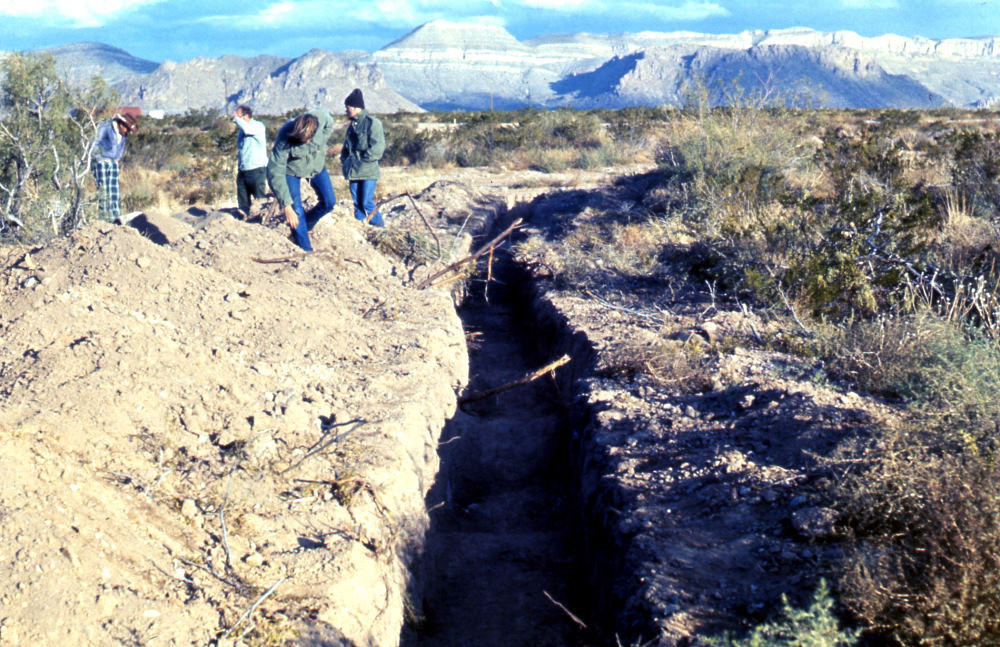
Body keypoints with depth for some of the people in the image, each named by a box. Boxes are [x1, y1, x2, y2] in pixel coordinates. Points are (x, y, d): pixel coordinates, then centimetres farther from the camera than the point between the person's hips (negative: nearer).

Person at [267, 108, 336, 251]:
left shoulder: (321, 117, -31)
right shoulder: (284, 139, -38)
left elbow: (329, 124, -1)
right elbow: (275, 173, -35)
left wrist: (322, 146, 0)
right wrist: (286, 206, -38)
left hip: (317, 165, 4)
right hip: (292, 171, -4)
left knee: (329, 202, 1)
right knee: (296, 211, -10)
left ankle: (307, 223, 28)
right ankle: (306, 250, 2)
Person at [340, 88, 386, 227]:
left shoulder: (372, 123, -8)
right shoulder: (352, 125, 17)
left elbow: (378, 148, -15)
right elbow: (346, 147, 24)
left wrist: (362, 159, -13)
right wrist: (345, 162, 8)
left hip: (368, 171, -7)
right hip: (353, 172, 7)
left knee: (367, 203, -10)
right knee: (357, 204, 9)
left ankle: (380, 228, 7)